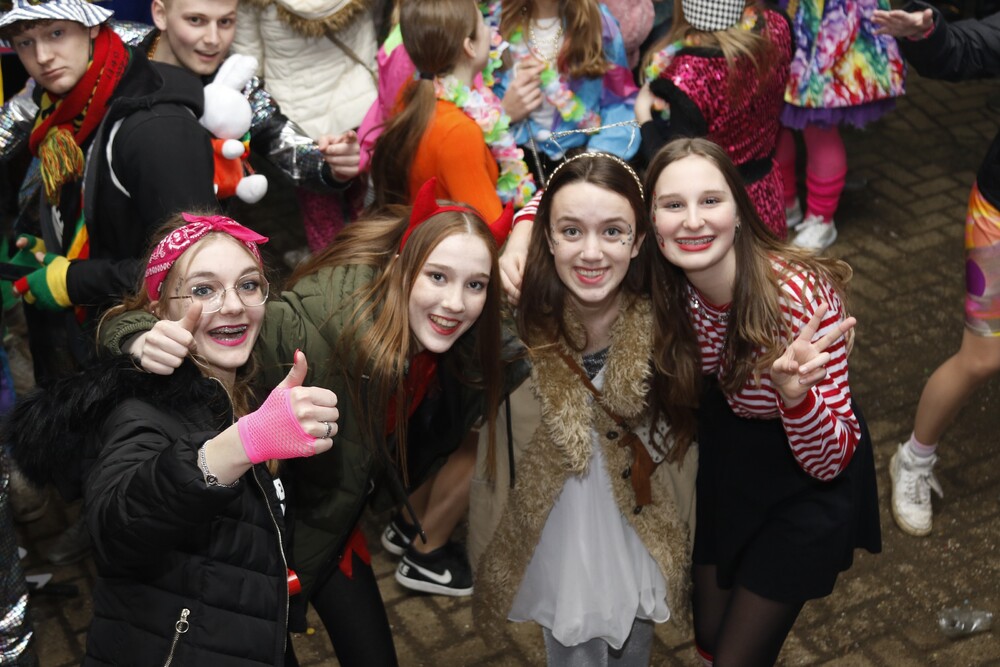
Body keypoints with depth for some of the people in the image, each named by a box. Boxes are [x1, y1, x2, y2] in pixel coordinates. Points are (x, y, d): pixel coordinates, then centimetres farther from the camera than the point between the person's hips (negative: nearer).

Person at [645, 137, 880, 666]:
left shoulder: (801, 294, -35)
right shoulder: (667, 285, -22)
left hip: (805, 488, -4)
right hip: (725, 466, 4)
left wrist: (795, 394, -49)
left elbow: (830, 461, -28)